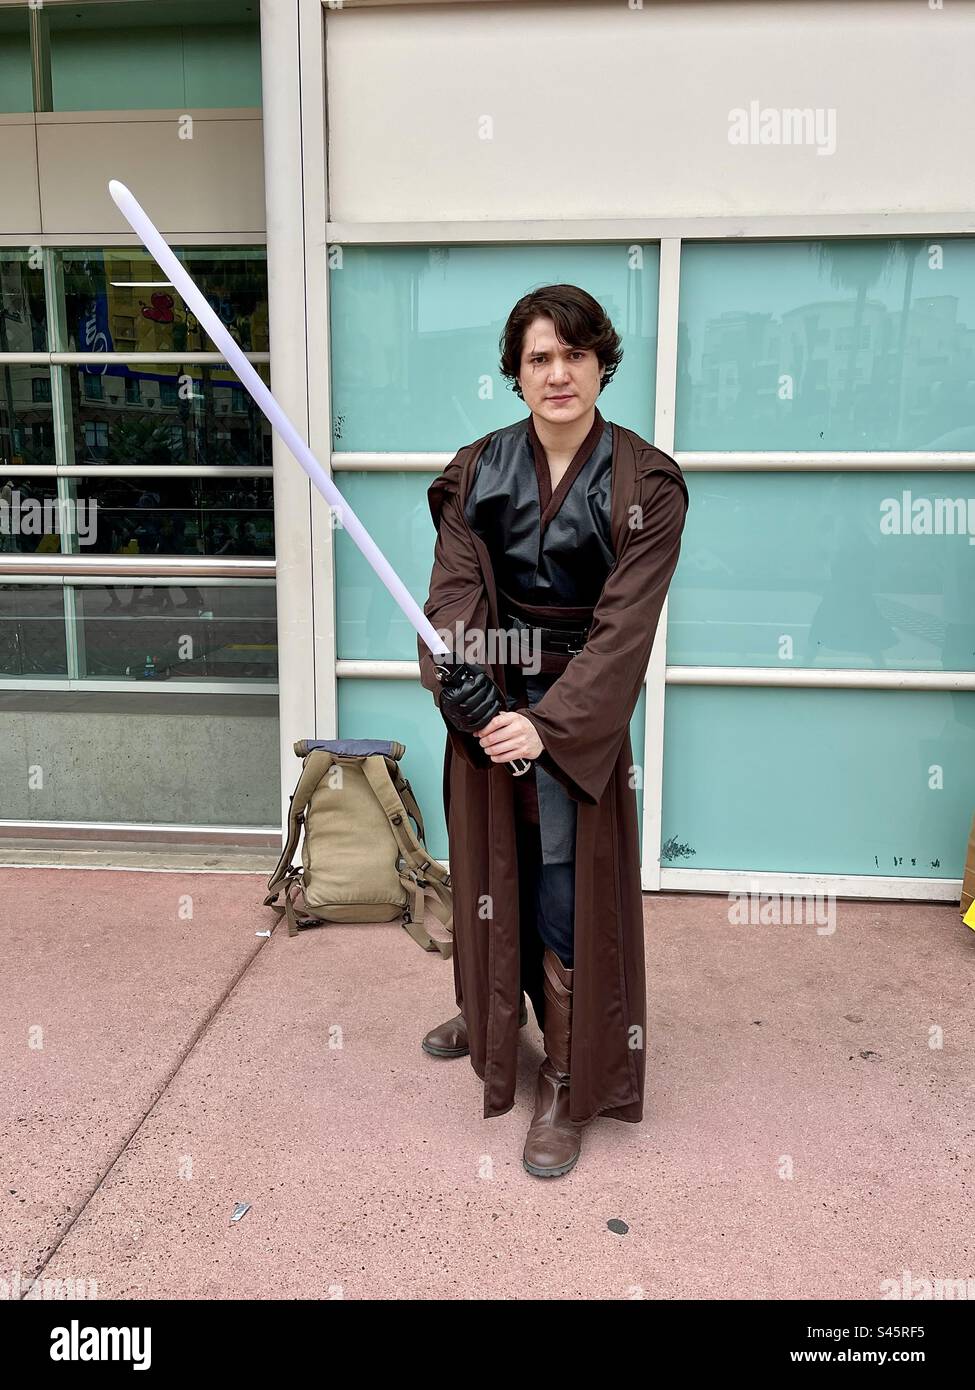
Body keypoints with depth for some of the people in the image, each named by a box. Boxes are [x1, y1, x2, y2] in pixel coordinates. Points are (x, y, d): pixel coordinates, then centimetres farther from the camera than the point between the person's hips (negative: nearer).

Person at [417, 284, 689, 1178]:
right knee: (489, 868, 18)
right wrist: (473, 701, -26)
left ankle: (569, 1086, 17)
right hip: (488, 700, 4)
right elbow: (454, 595, -9)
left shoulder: (645, 484, -8)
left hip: (579, 706, -3)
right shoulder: (479, 471, 1)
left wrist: (549, 724, -25)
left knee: (566, 893, -2)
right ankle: (491, 1010, 45)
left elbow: (625, 624, -15)